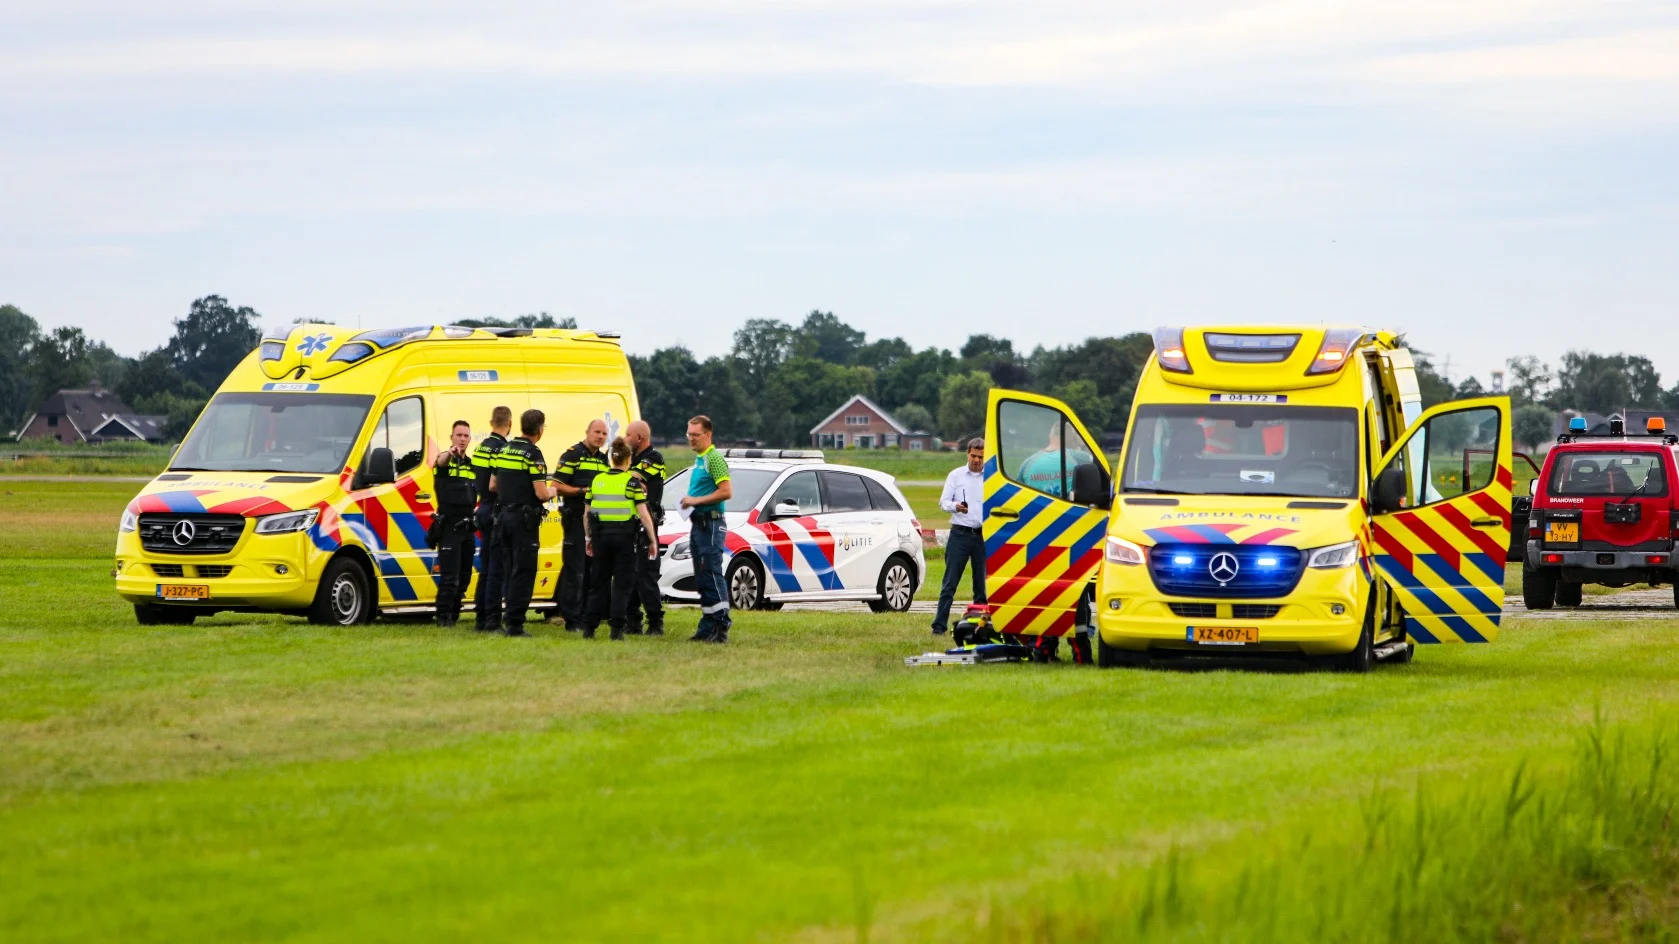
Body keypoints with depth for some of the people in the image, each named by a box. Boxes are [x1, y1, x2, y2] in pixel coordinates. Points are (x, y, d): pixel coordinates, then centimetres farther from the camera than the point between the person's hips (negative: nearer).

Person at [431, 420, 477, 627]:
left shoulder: (472, 464, 16)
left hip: (467, 526, 7)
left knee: (464, 577, 9)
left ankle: (454, 614, 18)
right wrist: (450, 453, -53)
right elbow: (440, 462, -30)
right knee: (449, 576, -12)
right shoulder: (445, 461, -4)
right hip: (448, 525, -7)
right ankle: (443, 616, -9)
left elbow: (479, 492, 26)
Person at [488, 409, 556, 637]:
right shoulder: (532, 454, -14)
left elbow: (492, 486, 15)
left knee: (511, 569, 16)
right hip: (525, 519, -7)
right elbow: (541, 493, -19)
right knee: (523, 572, -3)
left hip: (504, 516, 7)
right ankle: (514, 624, -6)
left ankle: (509, 617, 18)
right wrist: (551, 491, 2)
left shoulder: (504, 450, 10)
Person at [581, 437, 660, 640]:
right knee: (622, 584, 3)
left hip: (601, 534, 3)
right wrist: (653, 540, -3)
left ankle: (589, 627, 10)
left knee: (599, 582, 12)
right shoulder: (632, 482, -6)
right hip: (626, 535, -3)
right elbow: (643, 513, -9)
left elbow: (587, 514, 9)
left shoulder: (597, 481, 6)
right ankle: (616, 629, -3)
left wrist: (588, 537, 20)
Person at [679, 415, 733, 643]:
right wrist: (689, 501, 11)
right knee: (702, 580, 11)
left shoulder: (714, 459, -12)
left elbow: (726, 491, -20)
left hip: (711, 523, -10)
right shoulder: (698, 460, 19)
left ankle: (721, 628, -13)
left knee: (712, 576, -12)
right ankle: (707, 627, 15)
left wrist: (697, 501, -17)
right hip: (698, 523, 10)